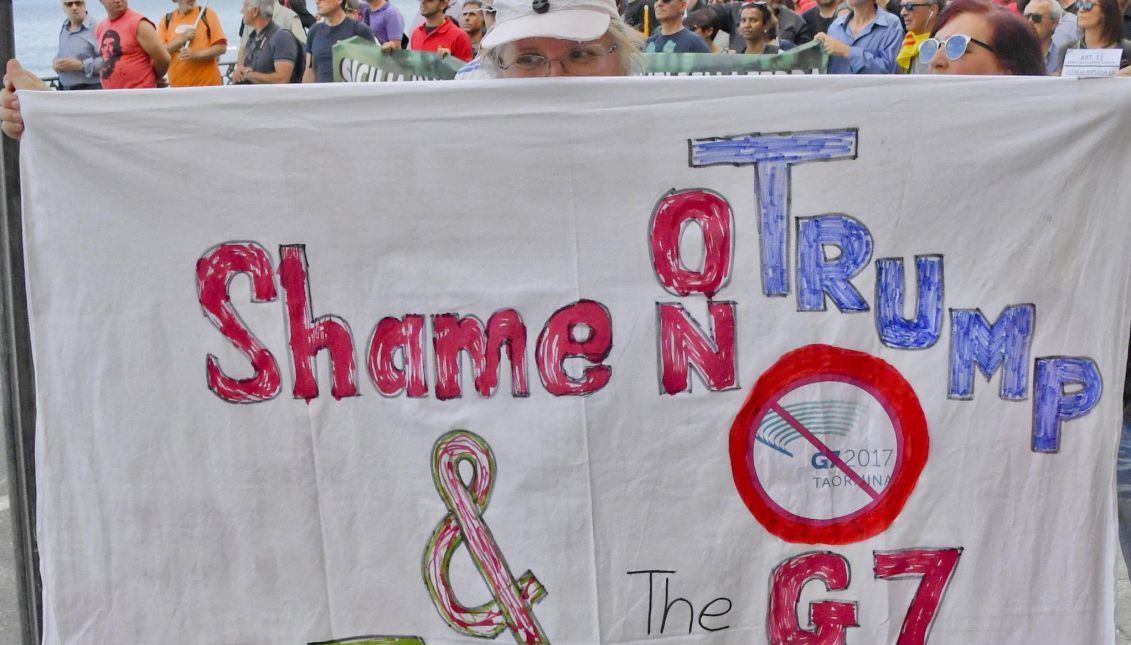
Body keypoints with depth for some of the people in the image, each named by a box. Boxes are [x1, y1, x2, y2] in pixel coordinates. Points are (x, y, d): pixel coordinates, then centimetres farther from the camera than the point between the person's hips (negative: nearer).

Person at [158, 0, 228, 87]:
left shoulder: (207, 14, 2)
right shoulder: (166, 20, 8)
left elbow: (221, 47, -3)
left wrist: (196, 55, -17)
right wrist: (181, 39, -14)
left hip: (208, 83, -1)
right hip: (178, 85, 2)